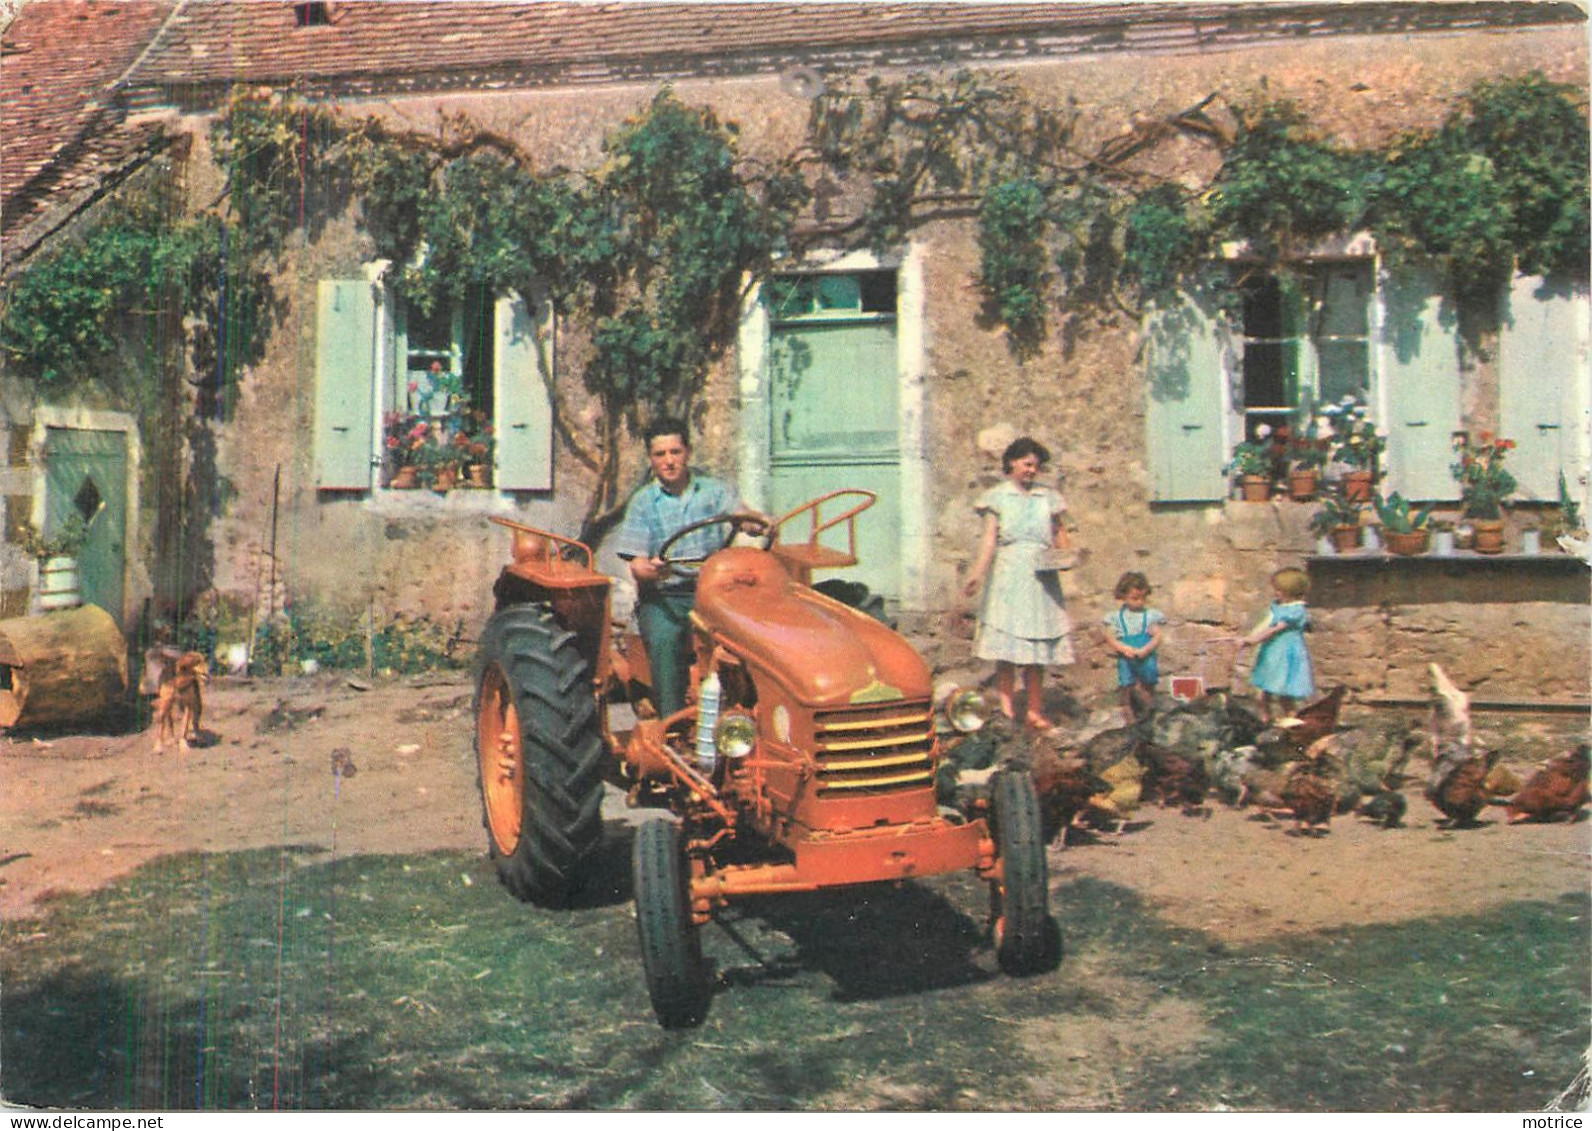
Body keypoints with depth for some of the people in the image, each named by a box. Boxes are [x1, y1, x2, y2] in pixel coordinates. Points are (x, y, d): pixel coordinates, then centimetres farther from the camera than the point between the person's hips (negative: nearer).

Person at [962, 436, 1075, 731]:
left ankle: (1034, 710, 8)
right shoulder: (997, 496, 7)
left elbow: (1060, 535, 16)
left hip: (1040, 577, 3)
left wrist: (1066, 557, -5)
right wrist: (977, 573, -14)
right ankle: (1007, 709, -5)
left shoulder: (1047, 497, 15)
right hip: (1007, 575, -3)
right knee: (1006, 644, -7)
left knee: (1036, 643, 3)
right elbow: (989, 538, -1)